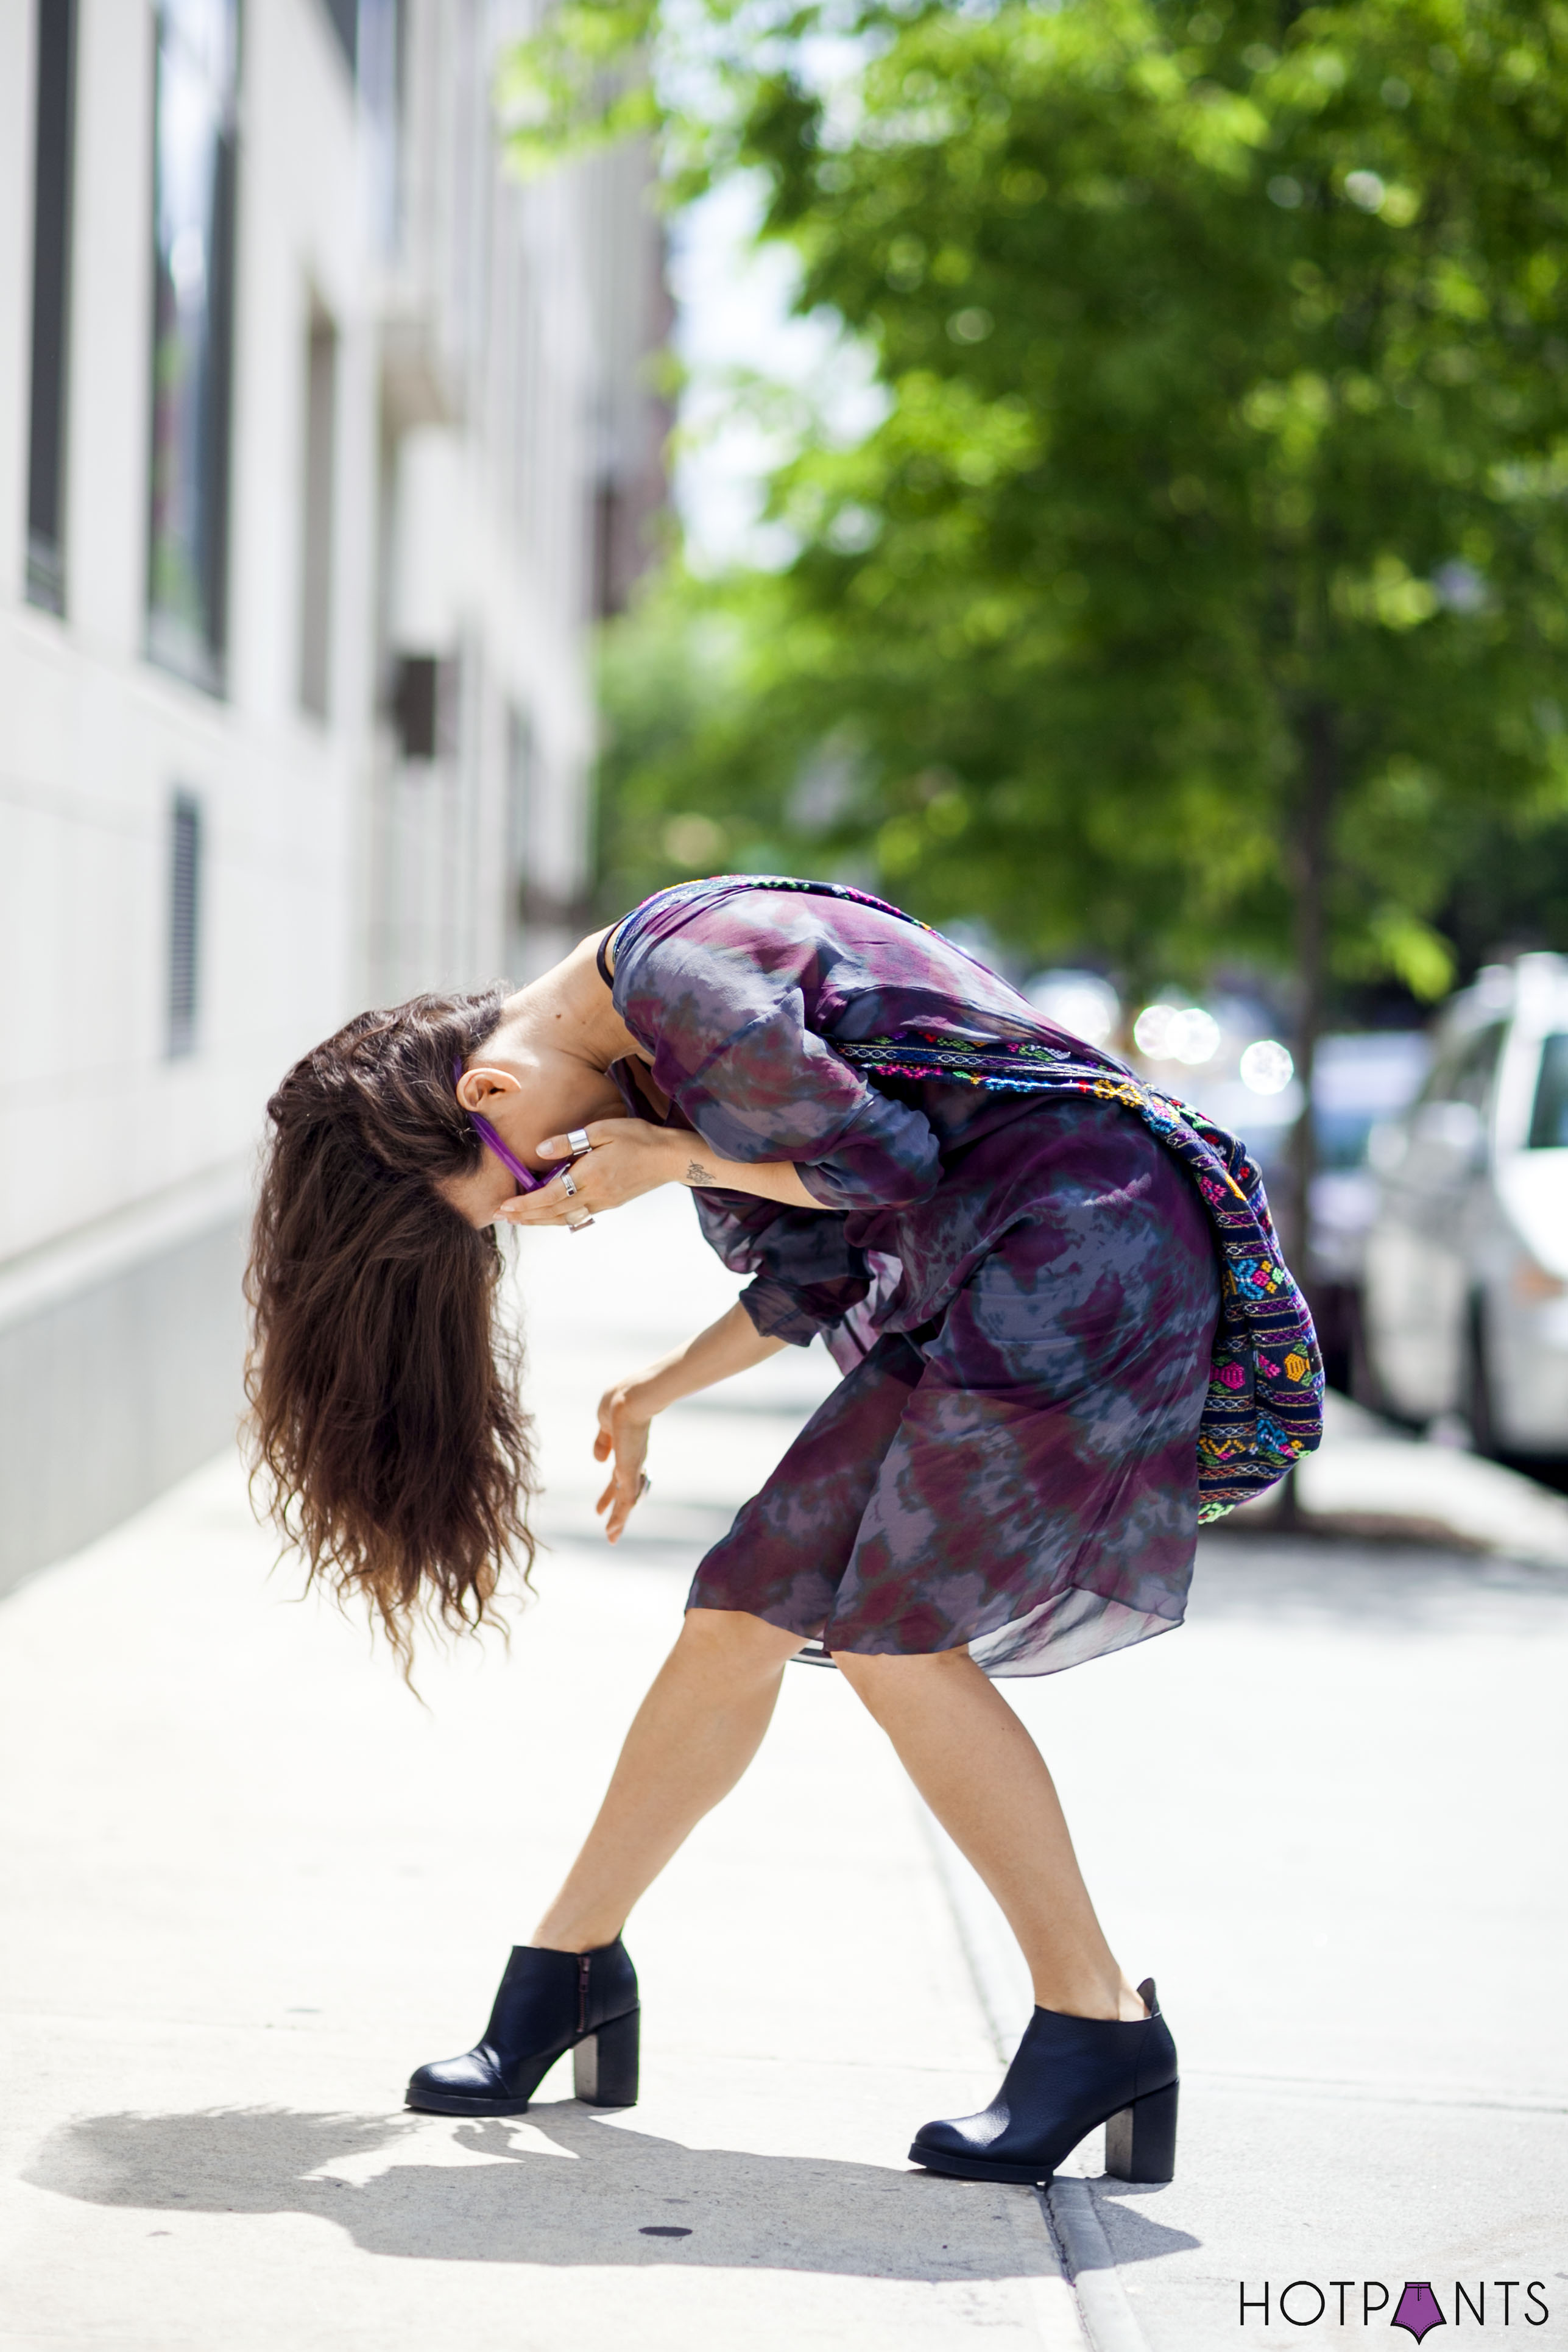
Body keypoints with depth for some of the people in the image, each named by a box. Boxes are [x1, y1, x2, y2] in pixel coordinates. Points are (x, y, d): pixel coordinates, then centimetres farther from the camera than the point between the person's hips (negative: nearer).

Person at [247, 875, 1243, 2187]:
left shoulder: (683, 976, -18)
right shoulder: (641, 1048, 12)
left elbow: (887, 1160, -16)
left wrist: (674, 1159, -9)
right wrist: (662, 1391, 20)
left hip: (1080, 1250, -10)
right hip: (957, 1300, 10)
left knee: (895, 1638, -15)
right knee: (740, 1618, 8)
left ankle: (1097, 2026, -9)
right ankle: (569, 1966, 19)